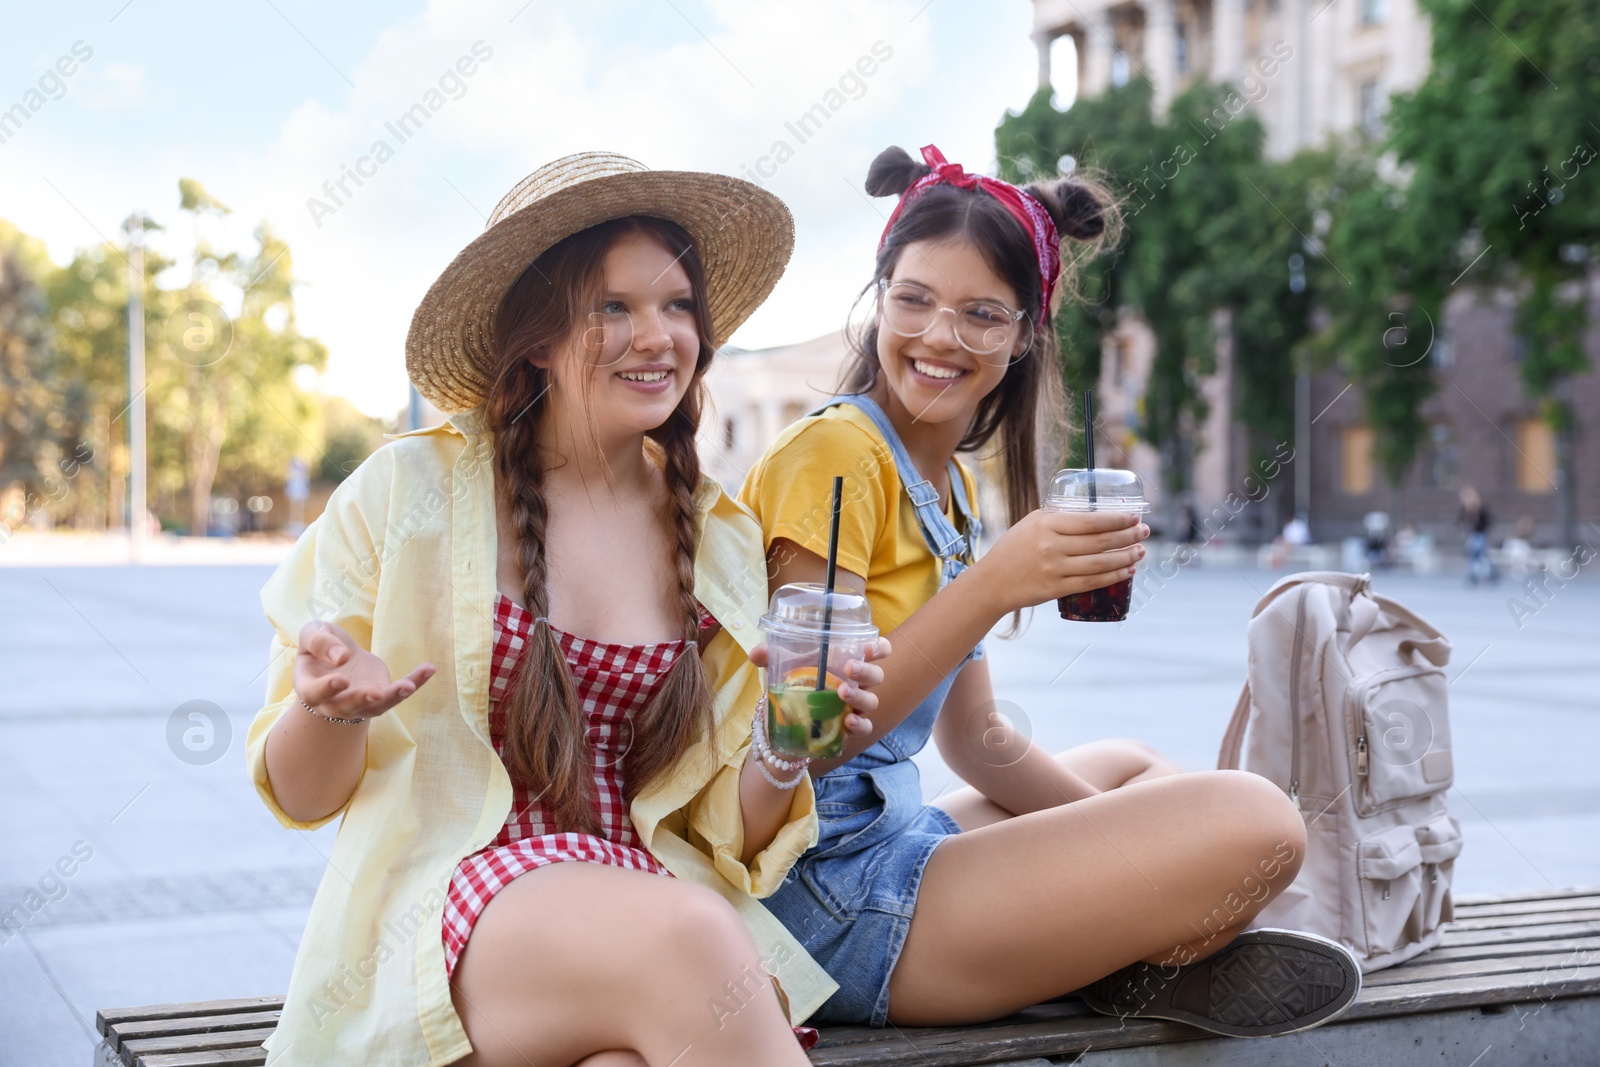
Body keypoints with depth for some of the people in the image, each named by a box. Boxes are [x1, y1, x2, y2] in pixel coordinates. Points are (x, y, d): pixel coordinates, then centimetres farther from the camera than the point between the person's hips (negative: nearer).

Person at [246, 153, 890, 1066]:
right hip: (447, 902, -1)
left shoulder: (721, 541, 10)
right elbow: (299, 795, 6)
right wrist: (333, 709, -17)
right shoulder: (408, 493, 0)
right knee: (685, 938, -34)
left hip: (657, 896, 2)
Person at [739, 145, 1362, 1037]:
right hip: (825, 888, -10)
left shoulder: (949, 484, 14)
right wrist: (995, 585, -26)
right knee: (1257, 822, -17)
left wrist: (1124, 833, 3)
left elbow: (975, 738, 15)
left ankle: (1118, 956, 8)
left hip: (891, 832, 10)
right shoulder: (837, 454, -13)